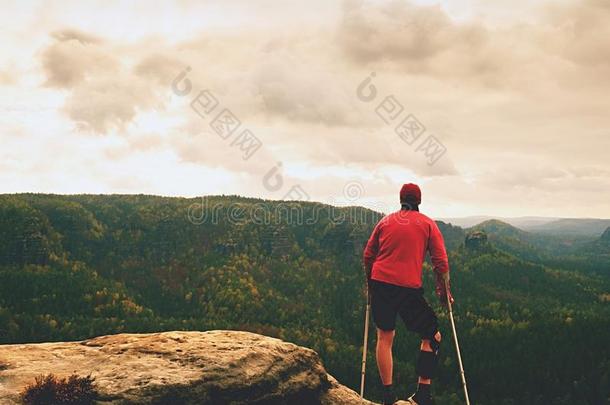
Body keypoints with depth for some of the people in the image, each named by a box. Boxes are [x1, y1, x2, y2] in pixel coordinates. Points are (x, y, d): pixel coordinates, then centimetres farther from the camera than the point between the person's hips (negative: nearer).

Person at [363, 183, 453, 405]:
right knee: (432, 337, 10)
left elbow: (368, 256, 14)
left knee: (384, 337, 11)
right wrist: (444, 290, 12)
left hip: (380, 283, 3)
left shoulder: (385, 221, 14)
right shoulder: (427, 224, 7)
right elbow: (441, 262, 1)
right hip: (409, 288, -3)